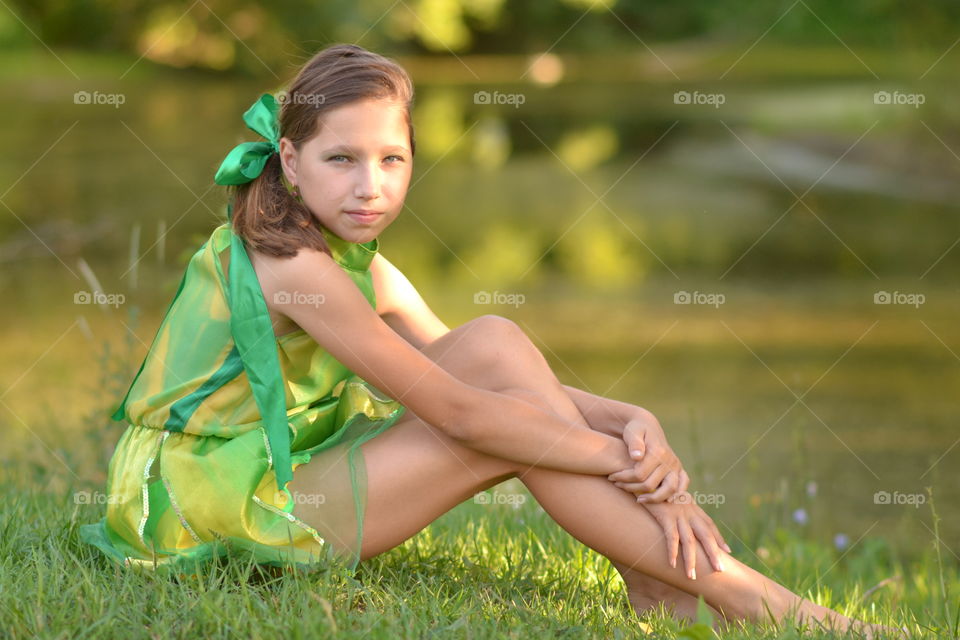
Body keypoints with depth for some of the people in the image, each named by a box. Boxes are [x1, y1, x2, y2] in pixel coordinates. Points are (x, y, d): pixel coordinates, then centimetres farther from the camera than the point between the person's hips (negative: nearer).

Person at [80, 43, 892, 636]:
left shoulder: (367, 270, 6)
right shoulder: (293, 266, -23)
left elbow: (486, 374, 4)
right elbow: (457, 411, -24)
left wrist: (635, 421, -14)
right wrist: (623, 457, -21)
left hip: (292, 472, 8)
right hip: (227, 510, -8)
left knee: (495, 343, -7)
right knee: (509, 422, -17)